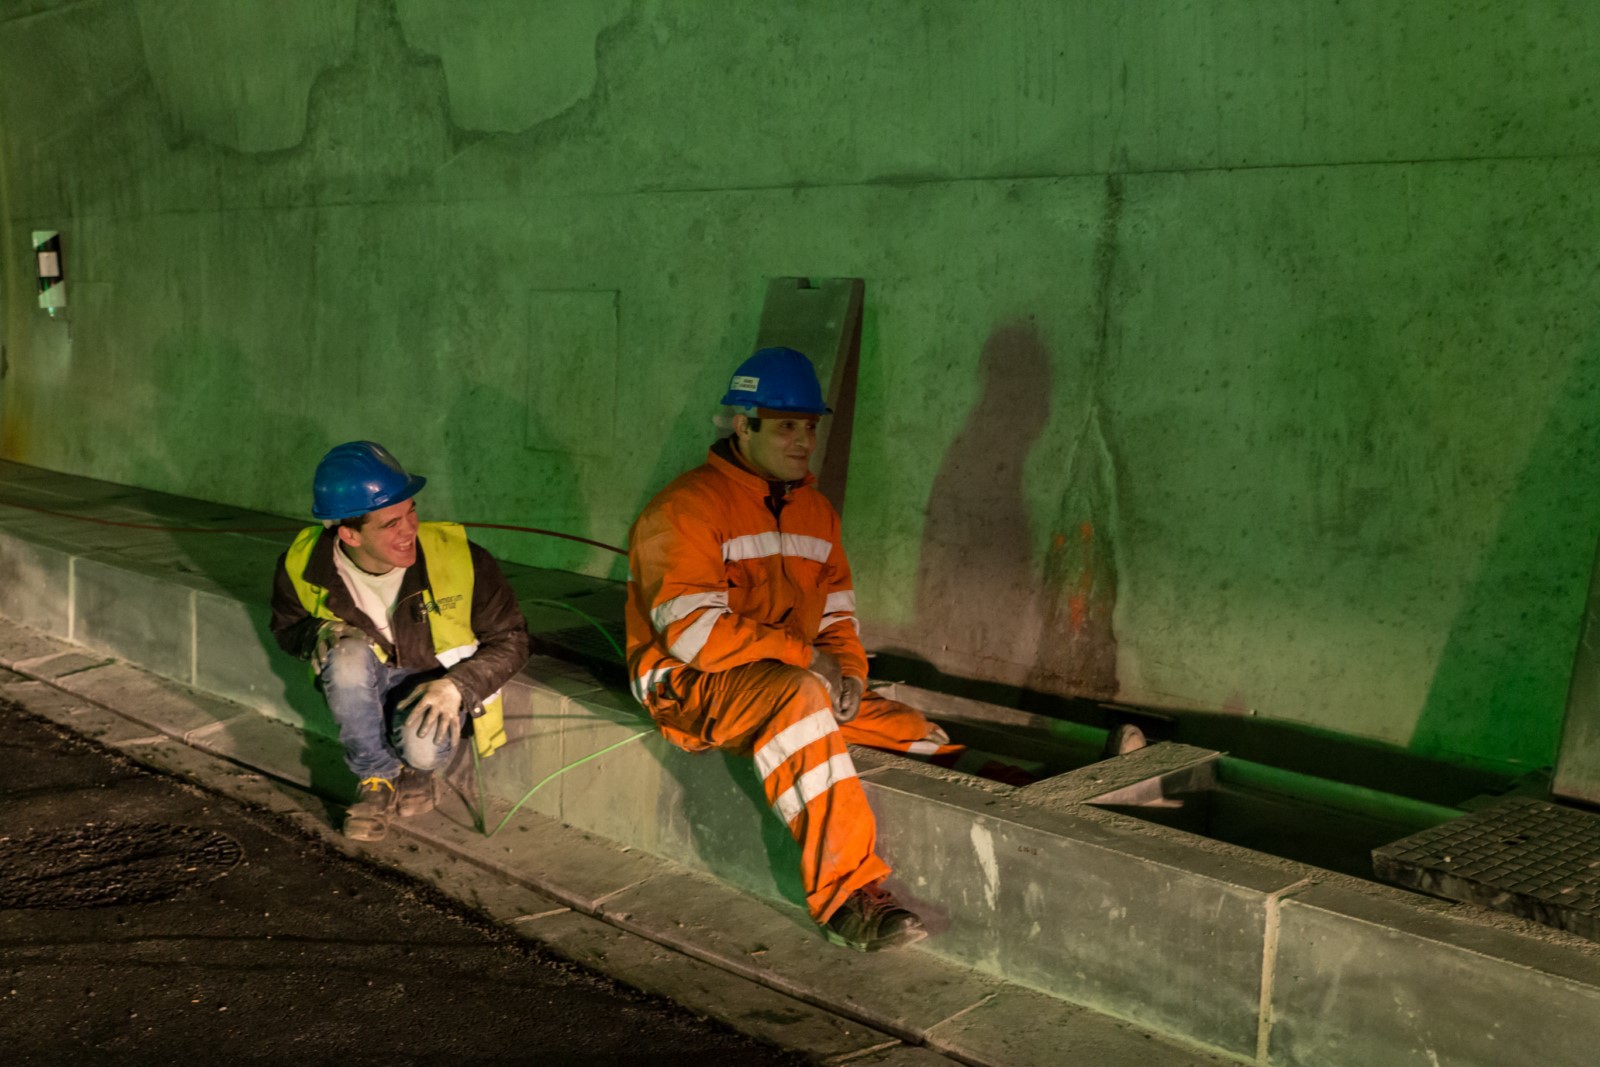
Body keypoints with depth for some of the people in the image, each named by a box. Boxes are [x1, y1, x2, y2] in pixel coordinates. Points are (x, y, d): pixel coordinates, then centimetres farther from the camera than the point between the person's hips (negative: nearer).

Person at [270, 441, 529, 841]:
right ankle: (378, 779, -10)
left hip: (435, 685, -2)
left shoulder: (457, 555, -25)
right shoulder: (303, 564, -18)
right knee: (349, 654, -34)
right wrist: (320, 634, -20)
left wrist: (455, 687, -29)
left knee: (425, 748, -35)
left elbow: (510, 641, -12)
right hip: (358, 685, 2)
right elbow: (286, 627, 5)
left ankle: (415, 768, 6)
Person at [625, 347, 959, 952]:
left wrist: (847, 672, -6)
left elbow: (837, 615, 16)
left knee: (920, 738, -6)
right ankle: (847, 895, -39)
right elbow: (694, 634, -23)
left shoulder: (814, 509, 12)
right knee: (800, 695, -37)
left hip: (801, 681, 9)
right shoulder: (687, 509, -13)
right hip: (690, 686, -8)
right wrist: (803, 654, -18)